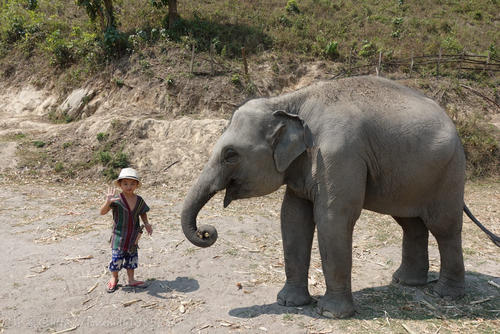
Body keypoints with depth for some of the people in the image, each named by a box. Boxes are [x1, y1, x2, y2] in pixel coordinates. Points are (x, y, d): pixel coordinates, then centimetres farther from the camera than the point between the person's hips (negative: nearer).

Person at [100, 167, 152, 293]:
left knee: (131, 257, 15)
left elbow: (143, 213, 15)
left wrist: (146, 223, -2)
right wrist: (108, 202, -45)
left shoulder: (139, 200, -3)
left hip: (133, 237, 4)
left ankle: (131, 280, 32)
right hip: (119, 236, -4)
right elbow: (102, 212, -25)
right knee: (116, 258, 5)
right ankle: (114, 278, 30)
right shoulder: (116, 199, -17)